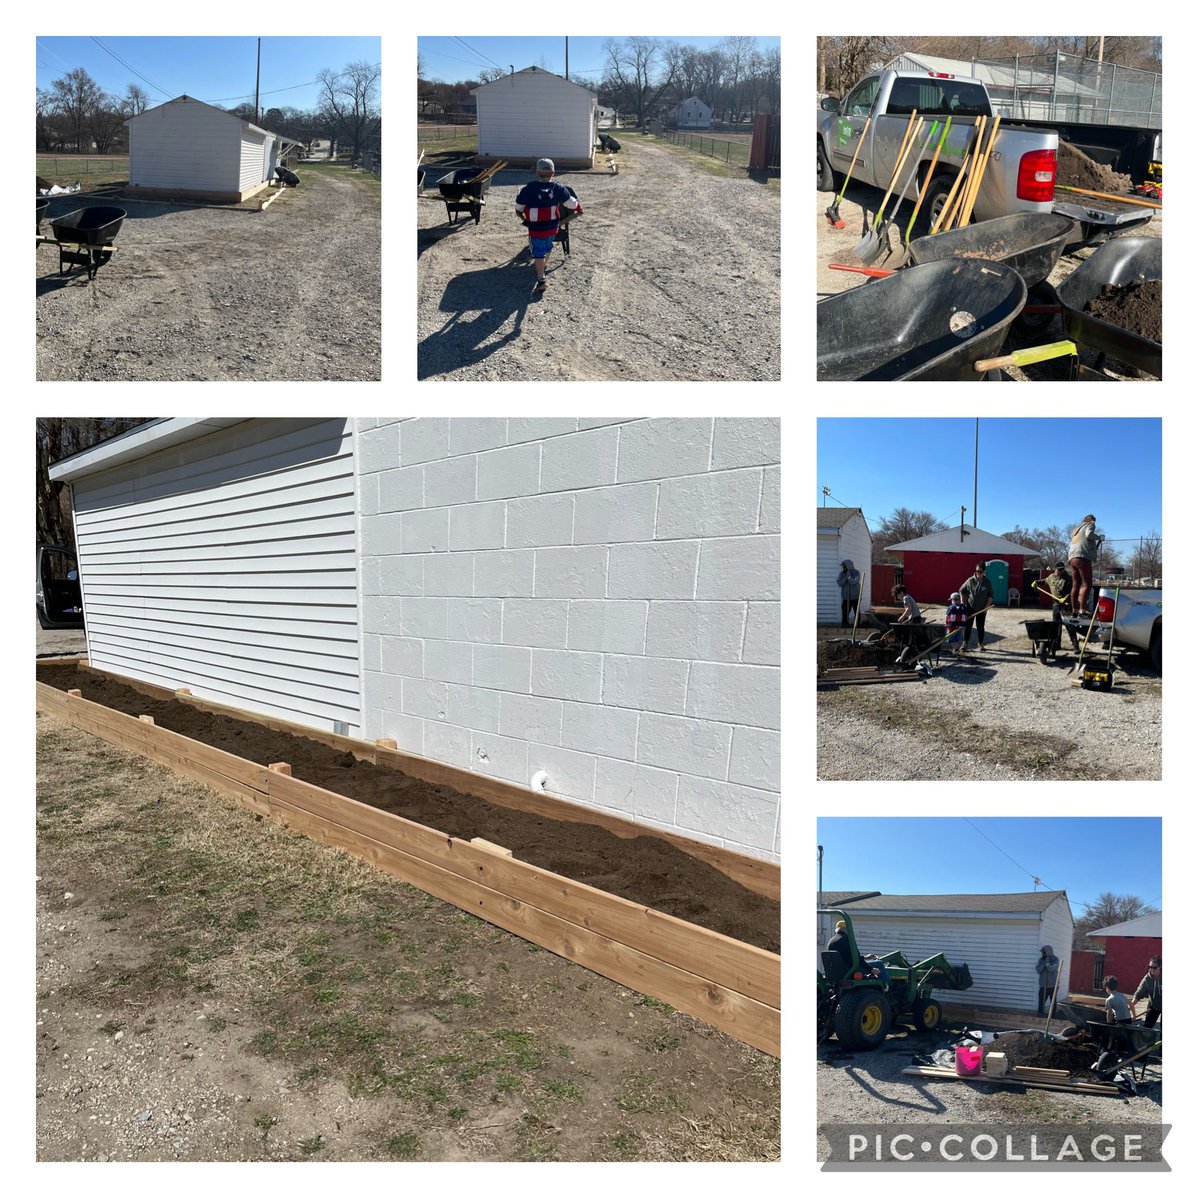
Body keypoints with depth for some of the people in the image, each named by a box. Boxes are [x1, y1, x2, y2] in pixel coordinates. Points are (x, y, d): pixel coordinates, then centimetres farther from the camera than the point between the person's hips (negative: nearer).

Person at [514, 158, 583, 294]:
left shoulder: (529, 189, -17)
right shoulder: (558, 188, -10)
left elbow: (519, 206, -4)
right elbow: (570, 202, 0)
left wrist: (520, 214, 19)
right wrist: (579, 208, 22)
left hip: (536, 228, -4)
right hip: (552, 227, 4)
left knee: (538, 253, 3)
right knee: (547, 248, 26)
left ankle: (541, 280, -7)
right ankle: (541, 267, 50)